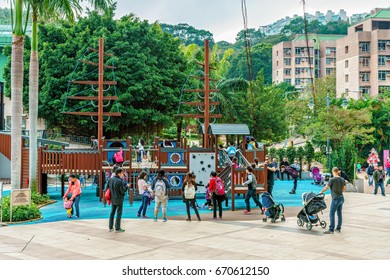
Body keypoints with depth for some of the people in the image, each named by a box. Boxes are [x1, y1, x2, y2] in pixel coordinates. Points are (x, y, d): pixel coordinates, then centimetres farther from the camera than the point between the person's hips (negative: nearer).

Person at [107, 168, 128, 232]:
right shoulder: (120, 181, -20)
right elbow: (123, 190, -19)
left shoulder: (110, 180, 2)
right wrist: (126, 186, -4)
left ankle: (110, 227, 22)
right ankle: (117, 228, 5)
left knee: (112, 212, 16)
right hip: (119, 199, -7)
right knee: (119, 213, 2)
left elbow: (107, 187, 9)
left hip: (112, 199, 7)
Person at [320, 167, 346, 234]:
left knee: (332, 214, -4)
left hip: (335, 199, -7)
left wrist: (321, 192, 7)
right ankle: (338, 228, 23)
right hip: (341, 198, 7)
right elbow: (344, 189, 15)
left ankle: (331, 229, -5)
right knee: (339, 213, 15)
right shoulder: (342, 180, 4)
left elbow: (326, 188, -9)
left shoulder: (332, 180, -15)